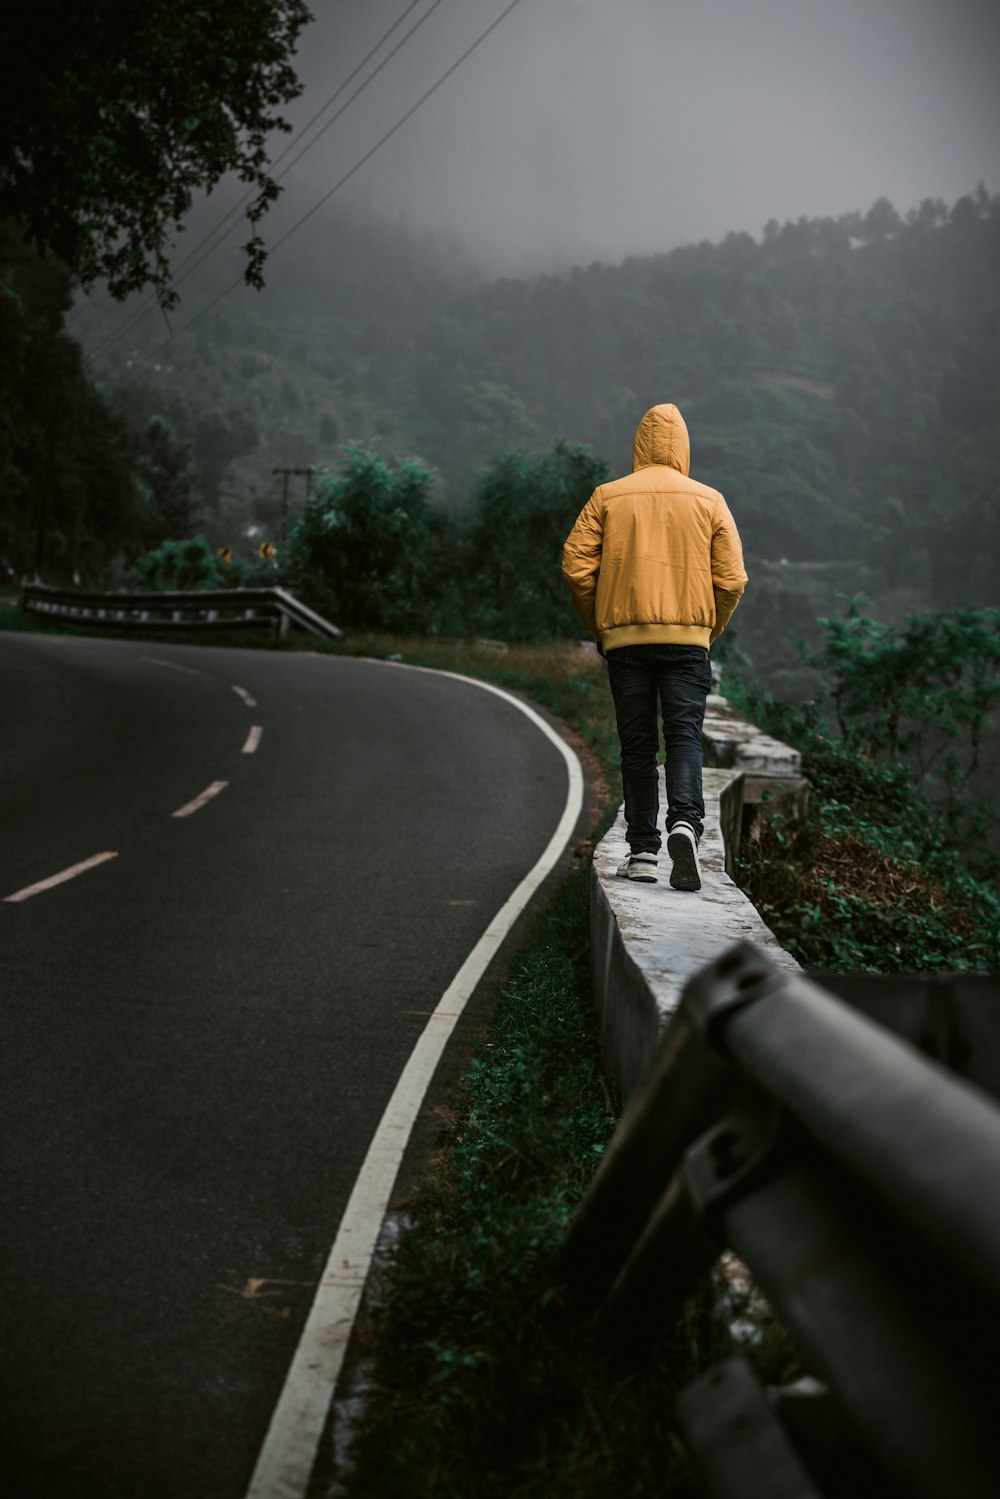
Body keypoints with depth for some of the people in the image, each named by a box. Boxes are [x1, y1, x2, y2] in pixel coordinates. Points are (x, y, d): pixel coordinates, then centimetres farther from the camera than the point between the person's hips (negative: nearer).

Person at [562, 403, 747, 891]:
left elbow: (576, 567, -1)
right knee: (684, 735, -2)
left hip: (624, 639, 1)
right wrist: (709, 631, 14)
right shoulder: (709, 501, 6)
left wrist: (600, 628, 10)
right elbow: (731, 580, 1)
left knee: (636, 744, 6)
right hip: (687, 639, 0)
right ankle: (685, 822, -26)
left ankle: (642, 851, 6)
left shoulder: (607, 498, 5)